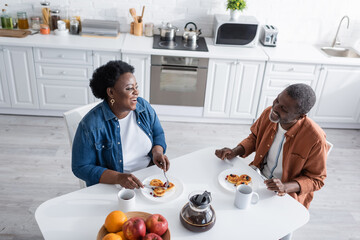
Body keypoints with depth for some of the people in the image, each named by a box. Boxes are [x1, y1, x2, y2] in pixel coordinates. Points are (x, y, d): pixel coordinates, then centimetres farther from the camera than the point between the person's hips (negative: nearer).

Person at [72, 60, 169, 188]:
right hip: (111, 188, -4)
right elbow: (81, 168, -13)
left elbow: (158, 134, 14)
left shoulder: (144, 107, -1)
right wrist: (118, 178, -25)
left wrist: (157, 152, -9)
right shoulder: (91, 125, -17)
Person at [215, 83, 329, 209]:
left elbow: (316, 179, -12)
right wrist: (235, 152, -9)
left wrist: (284, 187, -28)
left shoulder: (315, 138, -25)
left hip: (288, 196, -5)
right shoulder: (268, 113, -11)